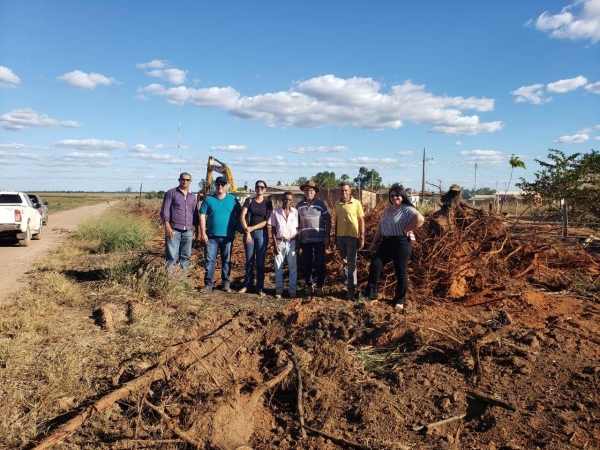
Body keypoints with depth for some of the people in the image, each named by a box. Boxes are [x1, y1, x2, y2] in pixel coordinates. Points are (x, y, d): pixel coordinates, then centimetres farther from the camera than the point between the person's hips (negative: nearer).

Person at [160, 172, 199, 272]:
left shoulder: (193, 196, 16)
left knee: (185, 257, 7)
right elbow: (165, 211, -3)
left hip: (188, 231, 4)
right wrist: (167, 227, -13)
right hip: (174, 230, -4)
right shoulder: (171, 193, 2)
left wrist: (196, 229, 13)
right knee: (172, 257, -6)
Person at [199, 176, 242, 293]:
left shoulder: (233, 199, 4)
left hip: (228, 236, 0)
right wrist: (203, 233, -6)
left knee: (226, 261, 8)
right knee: (209, 260, 1)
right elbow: (202, 216, 0)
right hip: (211, 235, 0)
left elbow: (239, 215, 8)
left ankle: (226, 283, 16)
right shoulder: (208, 199, 3)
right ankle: (208, 284, 8)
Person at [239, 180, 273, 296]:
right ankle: (247, 285, 17)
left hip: (262, 233, -1)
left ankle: (260, 287, 7)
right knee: (249, 260, 6)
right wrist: (247, 231, -16)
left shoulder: (268, 203, 3)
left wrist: (252, 228, -12)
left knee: (260, 261, 1)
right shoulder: (249, 200, 4)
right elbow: (242, 217, -5)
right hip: (248, 233, 1)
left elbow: (267, 221, -4)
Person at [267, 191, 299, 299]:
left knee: (293, 267, 4)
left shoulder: (295, 212, 2)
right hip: (280, 242, 0)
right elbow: (273, 229, 1)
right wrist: (275, 244, -6)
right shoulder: (275, 212, -1)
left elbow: (297, 229, 5)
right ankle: (278, 290, 14)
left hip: (292, 242, 1)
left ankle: (292, 290, 13)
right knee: (278, 267, 5)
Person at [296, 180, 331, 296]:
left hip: (319, 239, -2)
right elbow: (297, 222, 9)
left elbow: (328, 220, -1)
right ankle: (309, 286, 21)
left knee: (320, 263, 3)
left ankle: (320, 287, 14)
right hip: (305, 239, 2)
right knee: (307, 264, 9)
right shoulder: (299, 205, 2)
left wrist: (327, 235, -7)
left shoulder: (321, 204, -3)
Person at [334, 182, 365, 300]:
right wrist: (335, 237, 14)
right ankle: (347, 283, 28)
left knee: (351, 263, -3)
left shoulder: (356, 203, -5)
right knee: (344, 262, 15)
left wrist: (362, 238, -7)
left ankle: (351, 289, -2)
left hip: (352, 237, -4)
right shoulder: (337, 204, 6)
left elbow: (361, 220, -3)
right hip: (340, 237, 4)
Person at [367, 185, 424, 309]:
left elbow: (420, 219, -28)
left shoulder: (407, 209, -11)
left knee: (400, 272, 3)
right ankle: (371, 294, 8)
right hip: (386, 242, 7)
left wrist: (406, 230, -20)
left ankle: (399, 300, 15)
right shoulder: (387, 209, 14)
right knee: (375, 265, -1)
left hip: (401, 243, -7)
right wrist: (374, 243, 17)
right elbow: (380, 227, 19)